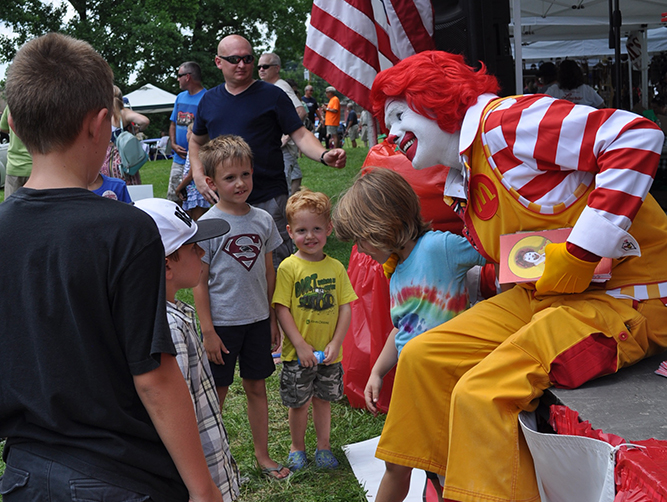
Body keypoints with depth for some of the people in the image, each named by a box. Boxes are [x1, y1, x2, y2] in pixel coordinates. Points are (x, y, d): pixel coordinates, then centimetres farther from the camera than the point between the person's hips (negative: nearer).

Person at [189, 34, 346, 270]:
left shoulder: (272, 95, -1)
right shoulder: (209, 100, 11)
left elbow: (300, 135, -5)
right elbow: (196, 141, 24)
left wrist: (324, 155, -24)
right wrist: (198, 175, 8)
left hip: (268, 200, -4)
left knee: (277, 267, -3)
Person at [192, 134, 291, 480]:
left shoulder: (262, 220, 1)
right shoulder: (206, 225, -11)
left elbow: (268, 272, 9)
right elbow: (199, 283, -9)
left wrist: (272, 318, 10)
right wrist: (207, 331, -11)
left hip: (257, 320, 4)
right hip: (222, 323, -4)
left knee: (257, 387, 14)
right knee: (217, 393, 7)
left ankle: (262, 454, 29)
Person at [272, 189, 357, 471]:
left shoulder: (336, 268, -1)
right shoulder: (289, 268, -10)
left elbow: (345, 308, 1)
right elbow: (281, 309, -11)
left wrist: (335, 343, -9)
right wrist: (300, 344, -16)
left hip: (328, 353, 3)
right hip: (297, 353, -2)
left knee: (323, 400, 17)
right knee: (299, 403, 11)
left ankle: (324, 446, 35)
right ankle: (297, 447, 32)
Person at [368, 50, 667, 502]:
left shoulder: (504, 120, -15)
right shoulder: (463, 188, 14)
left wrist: (578, 254, -25)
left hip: (626, 298, -9)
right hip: (548, 295, 9)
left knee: (481, 393, -26)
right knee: (422, 358, 4)